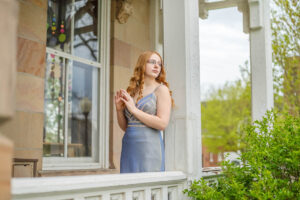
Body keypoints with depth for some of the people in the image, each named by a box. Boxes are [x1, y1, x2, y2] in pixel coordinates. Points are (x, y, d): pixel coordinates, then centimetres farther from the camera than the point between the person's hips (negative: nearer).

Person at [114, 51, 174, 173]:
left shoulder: (161, 89, 0)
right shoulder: (131, 91, 13)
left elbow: (162, 123, -12)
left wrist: (134, 110, -10)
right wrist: (119, 109, -2)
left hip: (149, 147, -5)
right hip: (128, 146, 5)